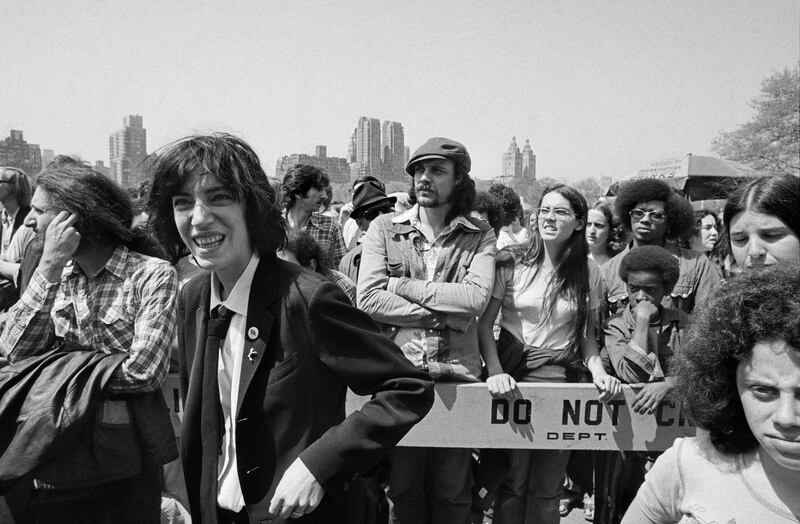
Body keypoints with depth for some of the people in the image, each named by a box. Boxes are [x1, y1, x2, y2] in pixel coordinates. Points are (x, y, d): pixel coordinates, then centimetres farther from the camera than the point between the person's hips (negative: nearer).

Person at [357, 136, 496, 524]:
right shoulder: (384, 228, 5)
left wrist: (403, 285, -10)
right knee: (402, 486, 11)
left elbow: (476, 298, -12)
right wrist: (443, 315, -10)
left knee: (452, 490, 11)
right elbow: (367, 299, -7)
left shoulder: (479, 234, 5)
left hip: (457, 371, 0)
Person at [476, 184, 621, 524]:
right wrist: (496, 372, -17)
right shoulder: (512, 262, -5)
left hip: (560, 376, 2)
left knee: (547, 489, 10)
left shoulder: (588, 271, 2)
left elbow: (588, 333, 10)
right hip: (512, 374, -2)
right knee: (511, 483, 6)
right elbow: (485, 323, -4)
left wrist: (598, 370, -7)